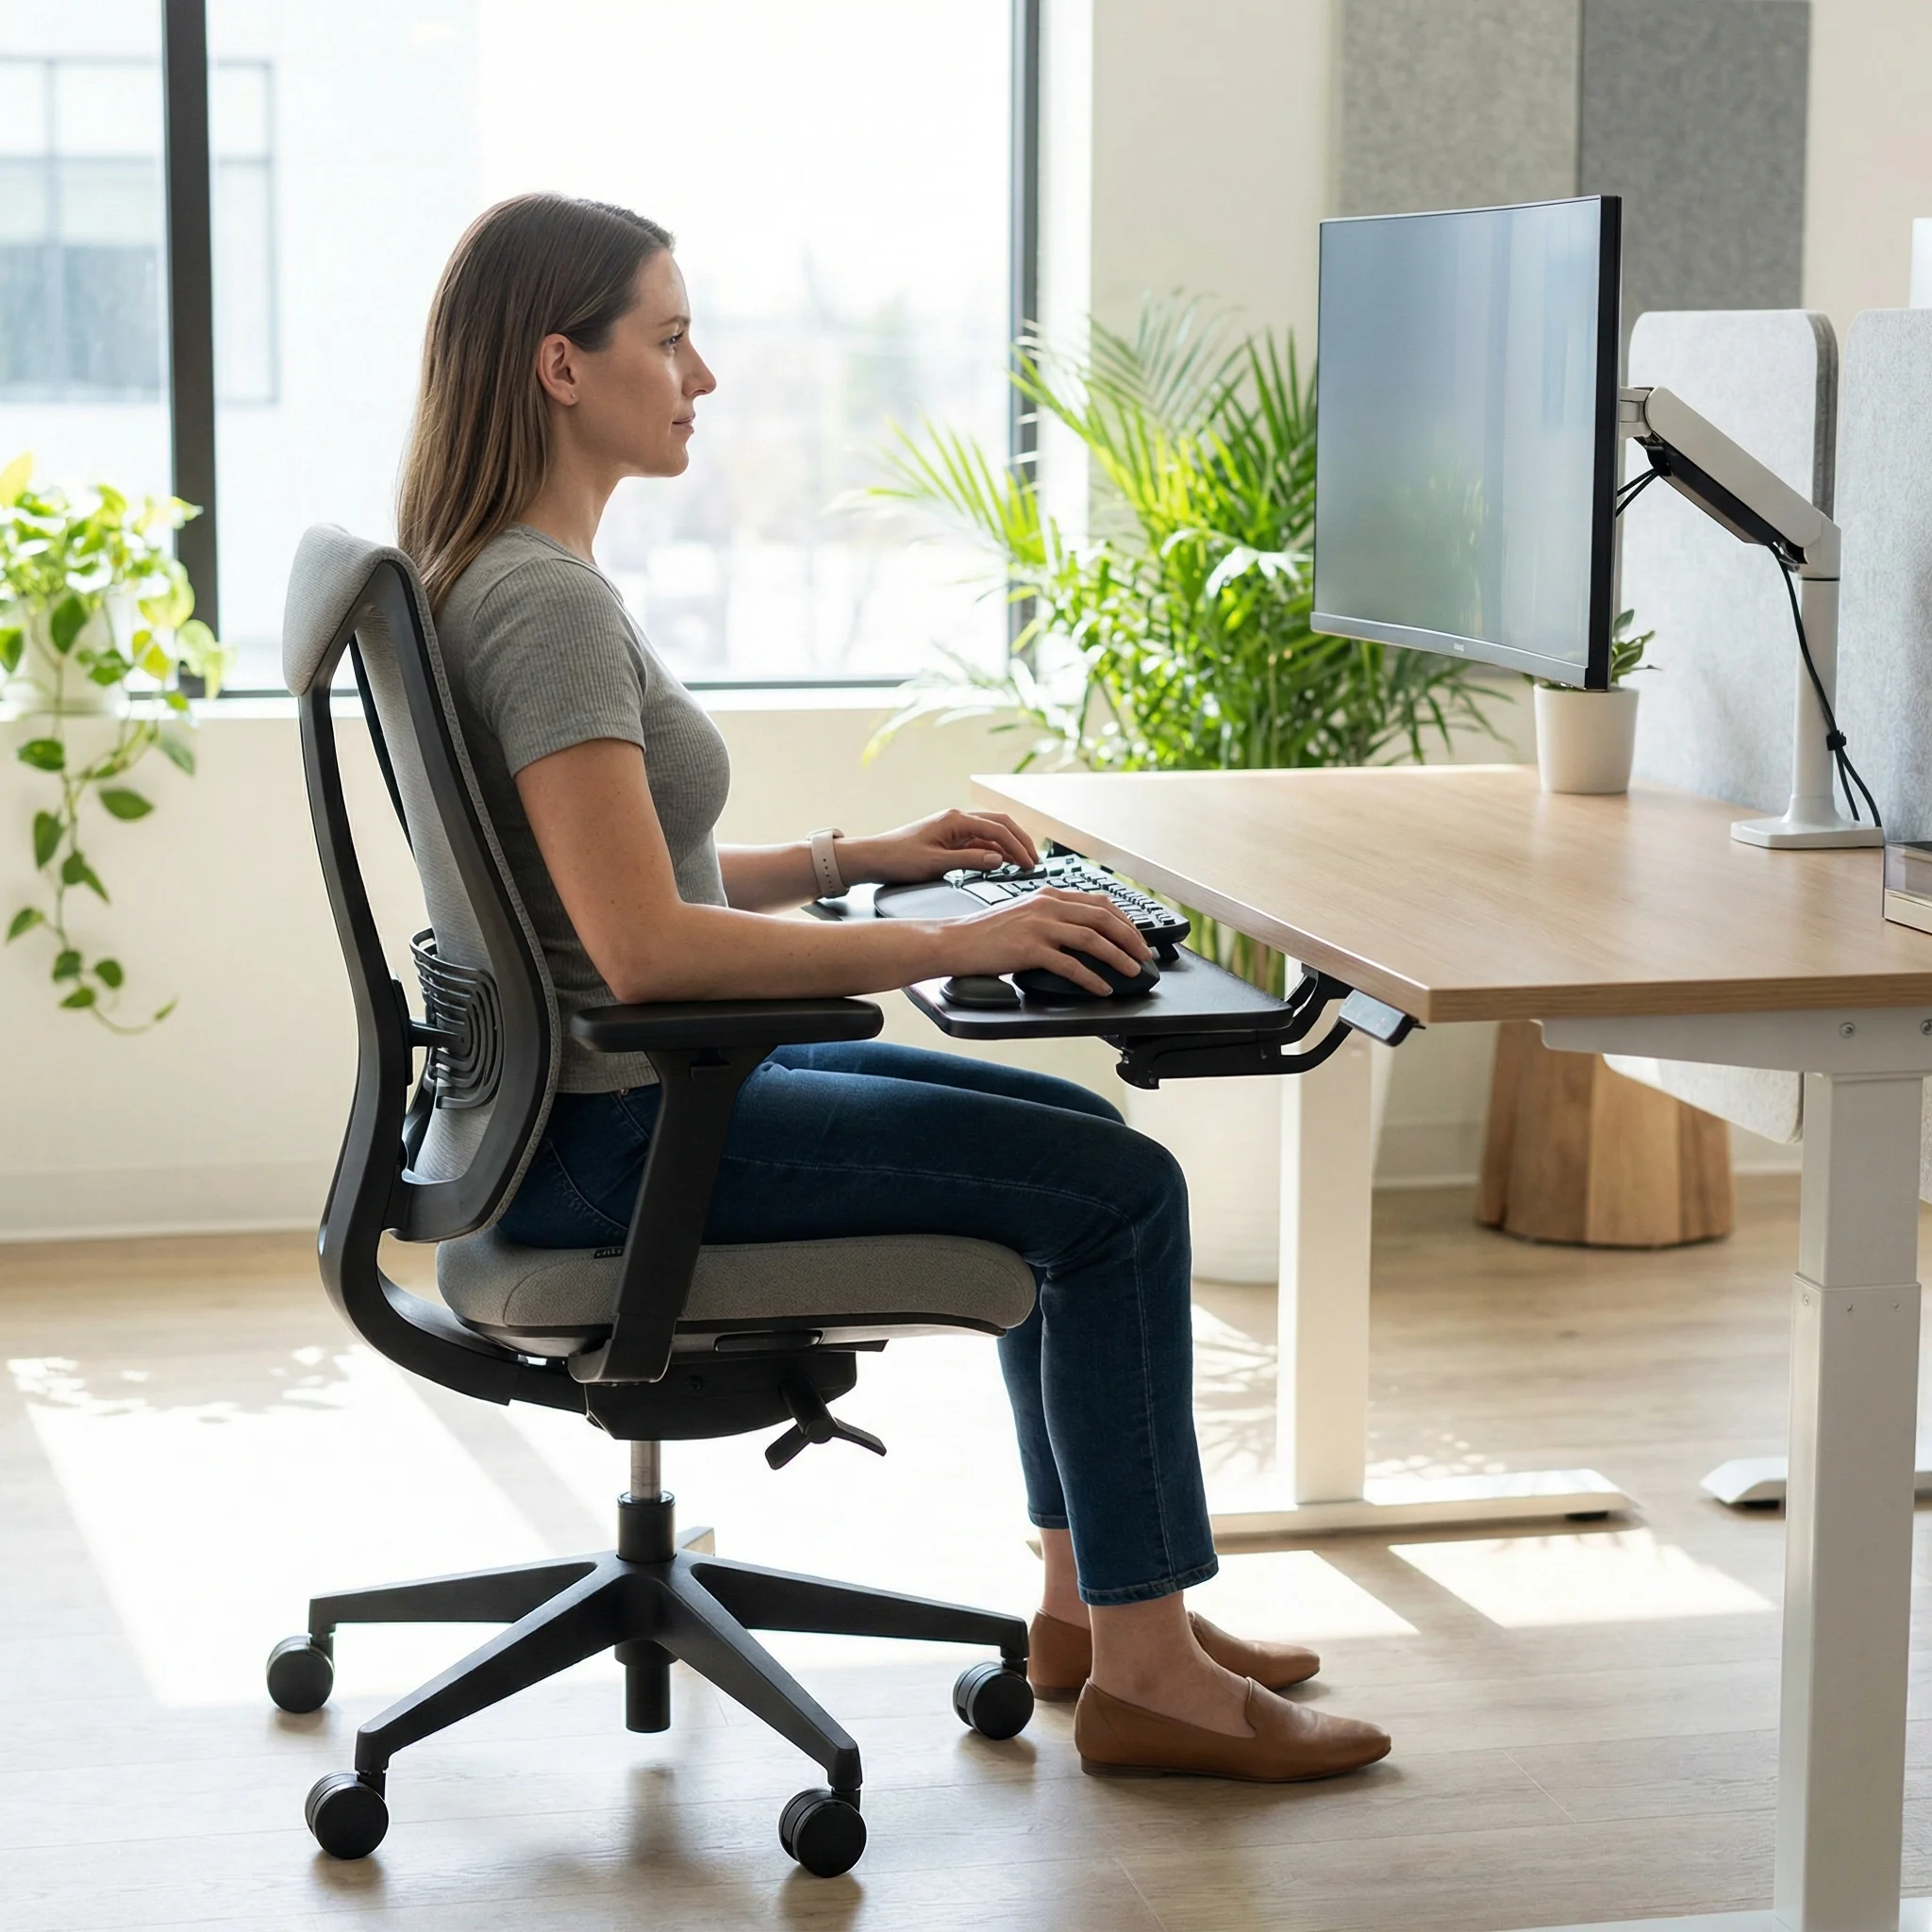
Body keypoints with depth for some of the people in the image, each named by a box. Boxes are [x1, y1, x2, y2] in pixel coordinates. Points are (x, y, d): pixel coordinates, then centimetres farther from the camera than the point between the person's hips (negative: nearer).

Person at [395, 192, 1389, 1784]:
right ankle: (1142, 1675, 0)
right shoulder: (544, 602, -22)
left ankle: (1088, 1595, 26)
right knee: (1124, 1190, -9)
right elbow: (644, 945, -29)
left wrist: (857, 860, 12)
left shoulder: (509, 575, 11)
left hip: (634, 1086, 11)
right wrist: (954, 946, -24)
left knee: (1078, 1139, 19)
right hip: (608, 1132, -11)